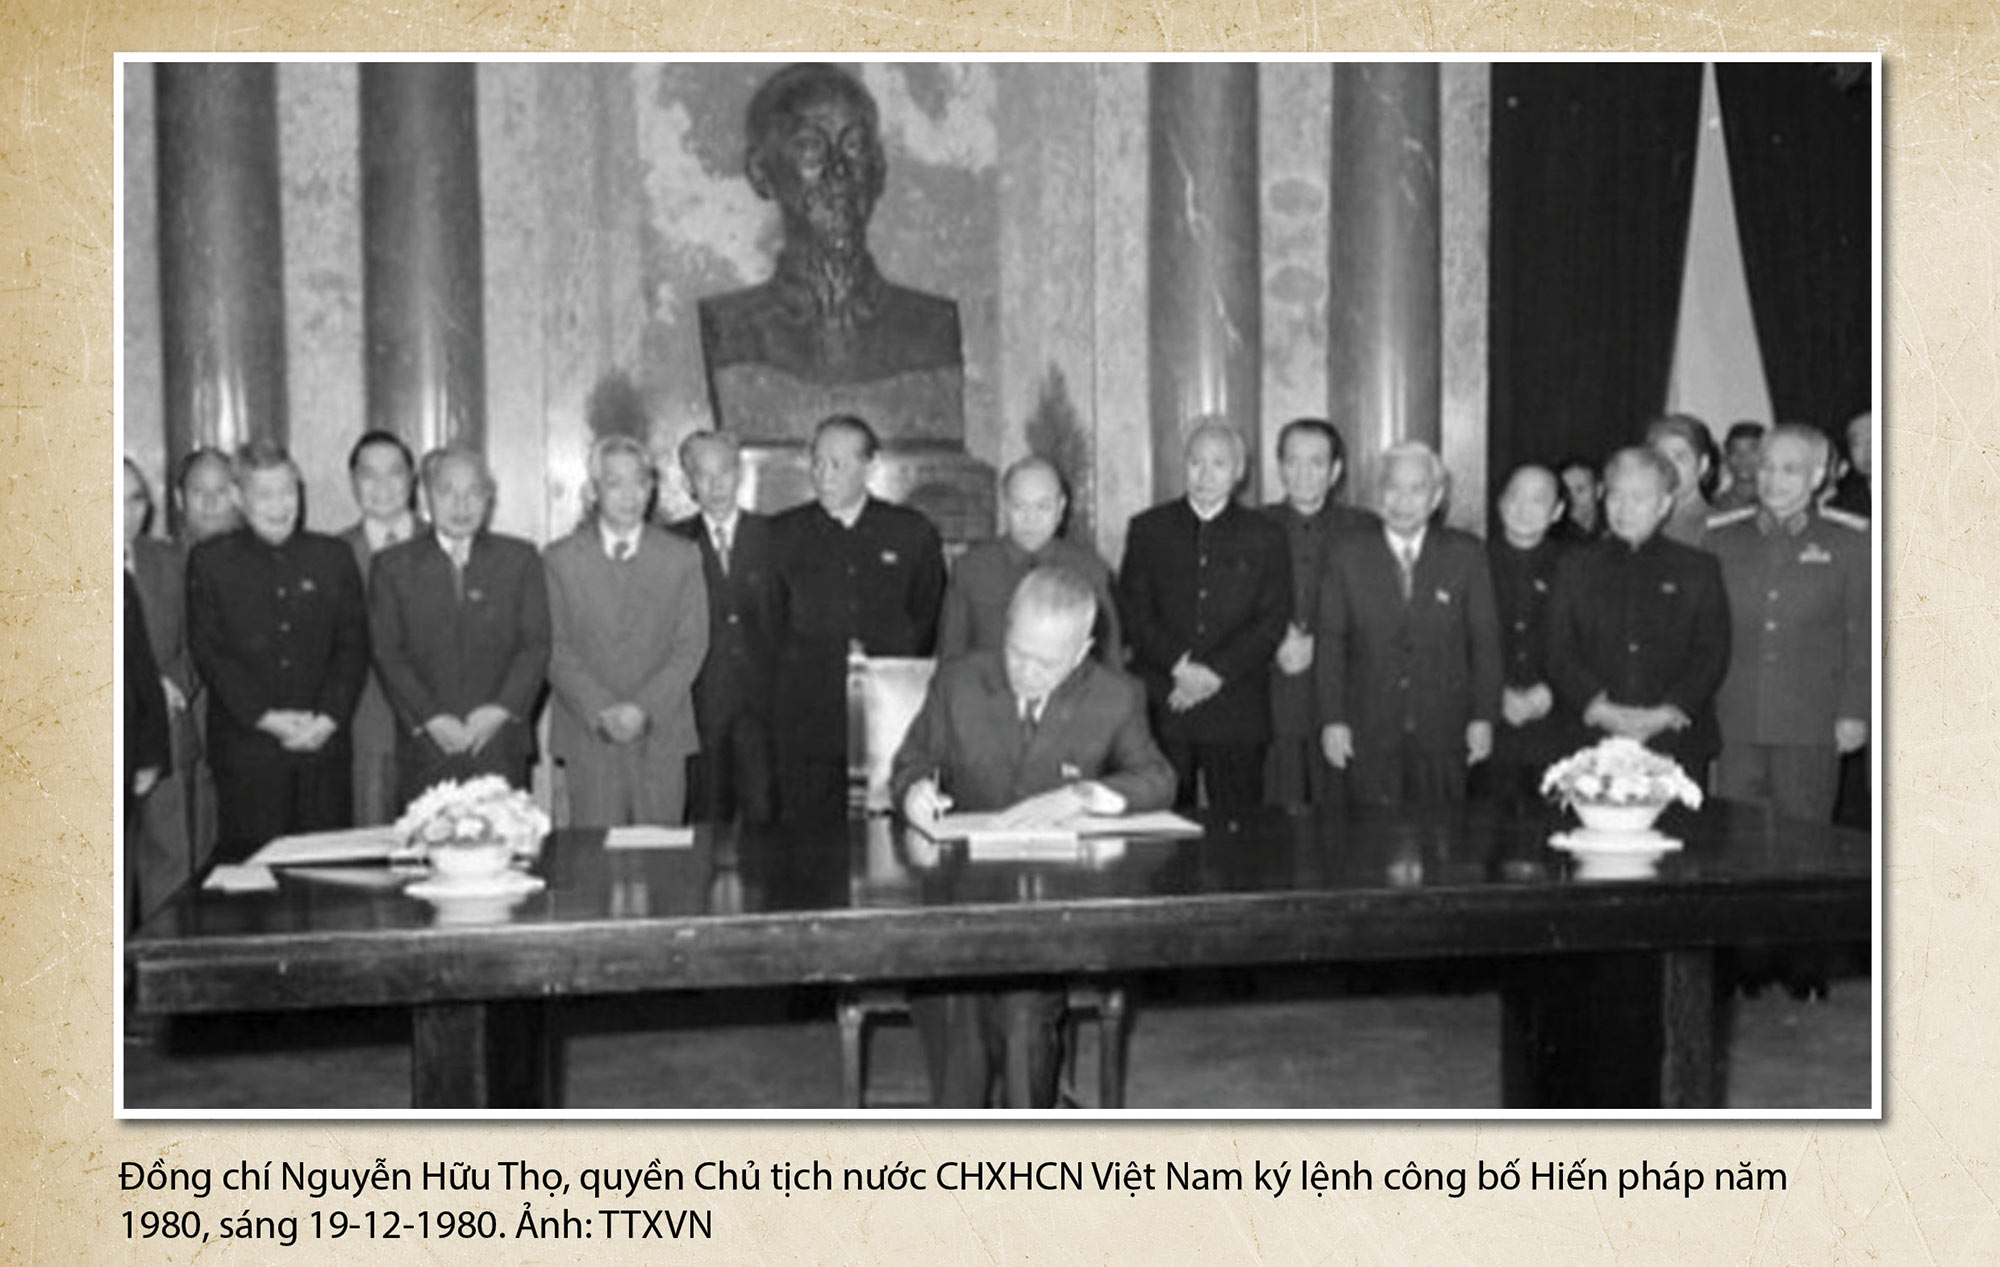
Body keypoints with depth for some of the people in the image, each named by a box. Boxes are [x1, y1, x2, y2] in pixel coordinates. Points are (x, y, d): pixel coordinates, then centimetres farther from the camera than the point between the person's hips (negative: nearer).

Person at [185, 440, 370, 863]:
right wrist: (265, 717, -10)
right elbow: (208, 651, 0)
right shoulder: (210, 561, 6)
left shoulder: (333, 557, 12)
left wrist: (330, 717, -6)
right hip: (246, 749, -1)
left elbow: (354, 645, 8)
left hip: (324, 745, 2)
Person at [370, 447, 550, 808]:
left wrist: (500, 710, -8)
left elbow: (536, 645, 5)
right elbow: (387, 653, 2)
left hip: (500, 745, 0)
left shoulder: (520, 559, 10)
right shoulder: (392, 565, 9)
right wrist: (430, 719, -9)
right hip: (425, 746, 0)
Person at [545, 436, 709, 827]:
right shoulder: (560, 560, 6)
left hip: (662, 736, 1)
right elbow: (555, 651, 1)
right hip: (588, 737, 0)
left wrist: (644, 709, -11)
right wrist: (602, 711, -12)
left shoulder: (682, 557, 7)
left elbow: (691, 646, 2)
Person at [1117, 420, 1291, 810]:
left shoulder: (1265, 537, 10)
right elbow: (1132, 610, 3)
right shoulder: (1148, 529, 11)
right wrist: (1179, 666, -11)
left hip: (1237, 711, 0)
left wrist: (1216, 672, -10)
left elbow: (1273, 621, 2)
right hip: (1161, 706, 0)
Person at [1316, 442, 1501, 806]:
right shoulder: (1348, 555, 4)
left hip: (1443, 736, 0)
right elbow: (1331, 642, 3)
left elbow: (1485, 639, 4)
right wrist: (1333, 720, -3)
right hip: (1369, 737, 0)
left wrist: (1483, 718, -1)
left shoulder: (1465, 554, 4)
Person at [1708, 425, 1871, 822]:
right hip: (1735, 727, 2)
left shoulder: (1849, 542, 6)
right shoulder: (1721, 539, 11)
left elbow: (1862, 634, 4)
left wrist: (1854, 713, -2)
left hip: (1810, 729, -2)